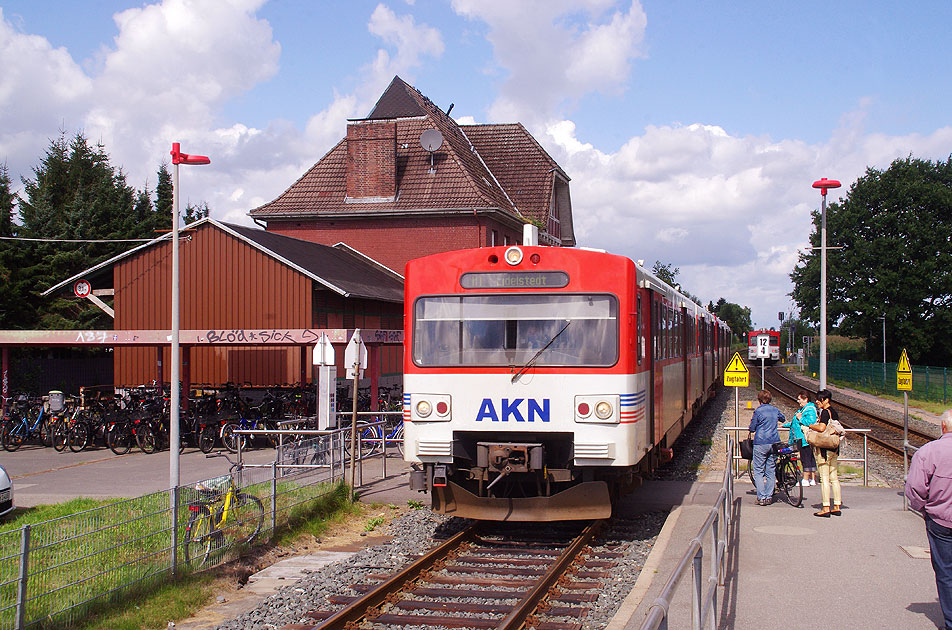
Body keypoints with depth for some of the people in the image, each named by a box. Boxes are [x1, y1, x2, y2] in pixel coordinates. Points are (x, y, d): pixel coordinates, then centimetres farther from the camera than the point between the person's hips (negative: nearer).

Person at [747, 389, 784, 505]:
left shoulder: (758, 411, -8)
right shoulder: (775, 410, 8)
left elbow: (752, 427, -4)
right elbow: (783, 419, 30)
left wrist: (749, 432, 18)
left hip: (761, 442, -5)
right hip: (774, 442, 5)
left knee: (758, 471, 0)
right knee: (771, 470, 10)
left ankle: (762, 497, -7)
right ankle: (769, 497, 11)